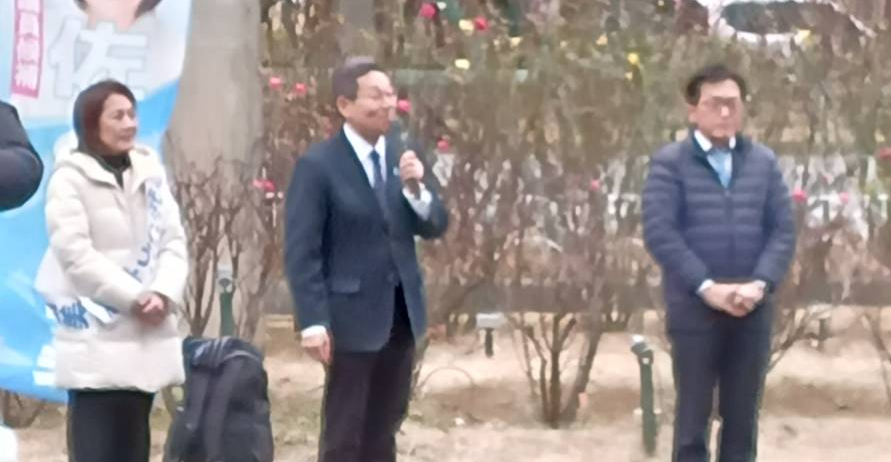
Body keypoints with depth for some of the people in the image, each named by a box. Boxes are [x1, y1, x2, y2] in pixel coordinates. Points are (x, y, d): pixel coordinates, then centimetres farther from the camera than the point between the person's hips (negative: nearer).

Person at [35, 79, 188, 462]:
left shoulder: (149, 170, 11)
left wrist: (164, 294, -12)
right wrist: (134, 297, -17)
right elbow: (77, 254, -14)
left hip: (145, 336, 6)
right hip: (97, 340, -6)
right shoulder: (71, 177, -7)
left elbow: (173, 241, 7)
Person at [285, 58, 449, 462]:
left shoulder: (402, 155, 8)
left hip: (401, 311, 6)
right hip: (353, 315, -6)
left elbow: (435, 227, 8)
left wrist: (416, 188, -12)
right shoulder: (318, 165, -12)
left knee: (385, 427, 12)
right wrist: (313, 321, -19)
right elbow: (301, 251, -13)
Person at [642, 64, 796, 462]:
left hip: (752, 311, 3)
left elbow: (783, 229, 4)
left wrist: (760, 284, -12)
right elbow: (660, 233, -11)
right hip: (693, 309, -3)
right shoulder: (669, 163, -2)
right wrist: (708, 288, -17)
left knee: (743, 414, 7)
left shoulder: (763, 162, 8)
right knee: (693, 414, 2)